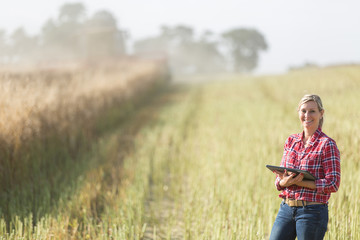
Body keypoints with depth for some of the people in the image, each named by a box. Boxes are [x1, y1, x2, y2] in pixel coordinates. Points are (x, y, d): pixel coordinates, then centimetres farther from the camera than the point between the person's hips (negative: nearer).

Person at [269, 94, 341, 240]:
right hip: (286, 209, 5)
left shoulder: (327, 145, -7)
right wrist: (285, 182, -12)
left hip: (313, 211, -5)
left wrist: (300, 182, -19)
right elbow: (279, 178, 13)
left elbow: (333, 184, -12)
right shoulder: (291, 141, 11)